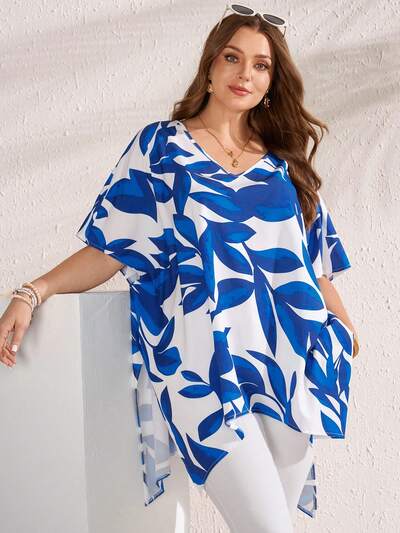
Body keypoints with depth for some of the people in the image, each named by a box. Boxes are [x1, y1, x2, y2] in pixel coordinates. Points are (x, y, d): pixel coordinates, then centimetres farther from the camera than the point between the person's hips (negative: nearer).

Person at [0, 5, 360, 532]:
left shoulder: (282, 162, 15)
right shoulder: (160, 146, 6)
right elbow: (111, 247, 1)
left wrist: (342, 325, 21)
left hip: (289, 358, 4)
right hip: (204, 364, -4)